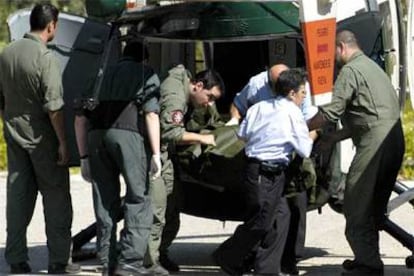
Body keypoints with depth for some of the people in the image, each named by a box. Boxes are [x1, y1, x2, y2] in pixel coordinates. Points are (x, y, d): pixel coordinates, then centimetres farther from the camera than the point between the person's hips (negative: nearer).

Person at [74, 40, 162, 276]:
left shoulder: (104, 75, 28)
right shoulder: (146, 74, 15)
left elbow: (81, 118, 21)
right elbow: (151, 114, 0)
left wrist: (85, 157, 22)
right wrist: (156, 153, -3)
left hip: (97, 135, 5)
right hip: (128, 134, -5)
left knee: (105, 202, 10)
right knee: (139, 198, -1)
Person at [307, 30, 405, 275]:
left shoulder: (351, 70, -4)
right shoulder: (372, 67, 27)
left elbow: (332, 112, -11)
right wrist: (333, 138, 28)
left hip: (374, 143, -10)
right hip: (395, 141, 10)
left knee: (357, 207, -7)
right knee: (374, 207, 16)